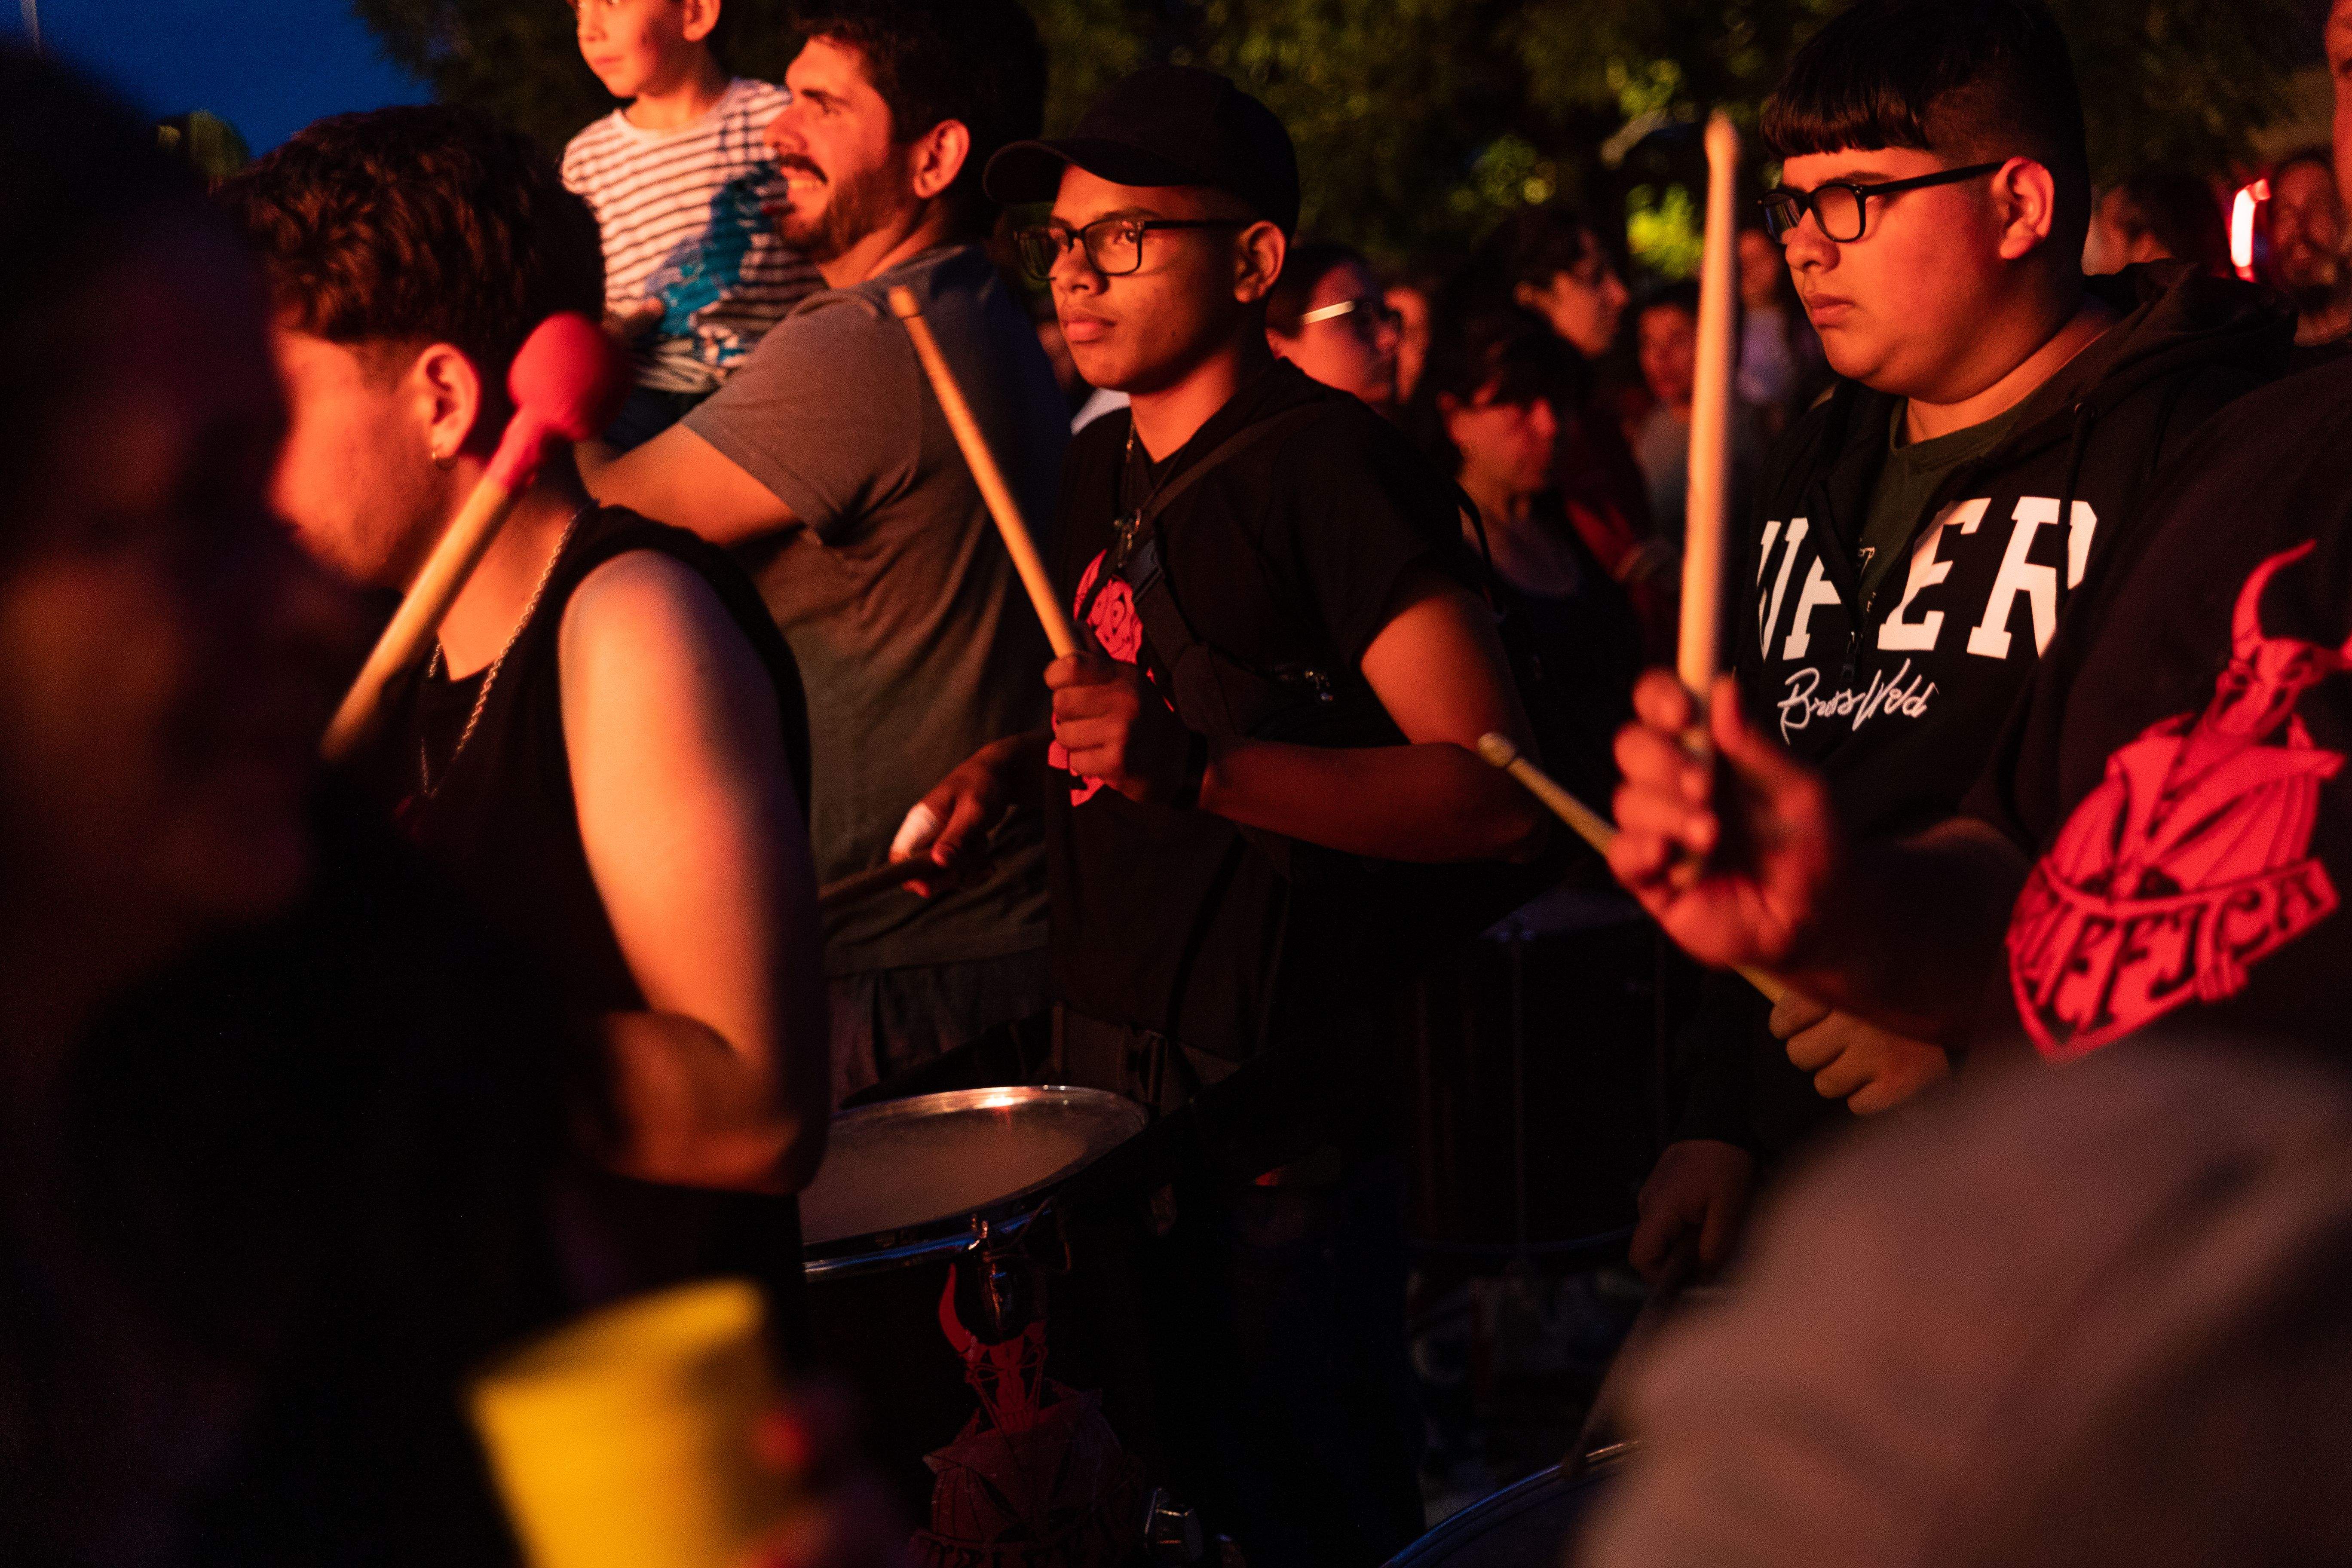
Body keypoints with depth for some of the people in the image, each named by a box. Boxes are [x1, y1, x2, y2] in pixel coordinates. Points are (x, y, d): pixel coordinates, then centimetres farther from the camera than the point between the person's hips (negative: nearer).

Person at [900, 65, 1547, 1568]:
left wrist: (1199, 766, -32)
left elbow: (1497, 791, -22)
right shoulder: (1106, 466, 11)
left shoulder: (1332, 468, -15)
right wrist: (1017, 763, 9)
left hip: (1280, 1122, -8)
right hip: (1113, 1077, 8)